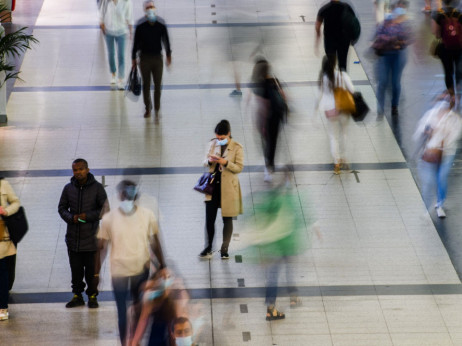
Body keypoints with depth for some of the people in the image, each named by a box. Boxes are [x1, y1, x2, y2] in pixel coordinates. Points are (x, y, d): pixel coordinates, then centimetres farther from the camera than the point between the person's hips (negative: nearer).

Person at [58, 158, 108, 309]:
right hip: (73, 236, 3)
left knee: (92, 270, 2)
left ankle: (92, 296, 14)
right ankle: (77, 295, 18)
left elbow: (105, 209, -1)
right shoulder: (68, 188, 5)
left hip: (91, 236, -3)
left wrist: (88, 216, -15)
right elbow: (61, 207, 10)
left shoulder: (97, 187, -4)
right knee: (76, 269, 7)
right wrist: (71, 217, -11)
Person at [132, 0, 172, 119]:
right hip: (144, 58, 0)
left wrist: (168, 55, -7)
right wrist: (134, 58, 3)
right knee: (146, 85, 7)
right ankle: (148, 108, 19)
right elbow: (136, 44, 3)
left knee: (157, 85, 1)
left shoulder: (161, 27, 0)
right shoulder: (140, 28, -1)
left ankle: (157, 109, 8)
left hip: (157, 58, 0)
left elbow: (166, 42, 2)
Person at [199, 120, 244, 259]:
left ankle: (224, 250, 14)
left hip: (228, 188, -3)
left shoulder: (237, 147, -6)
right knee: (209, 218, 3)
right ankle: (208, 248, 16)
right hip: (213, 185, 3)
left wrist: (225, 162, -23)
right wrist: (210, 161, -11)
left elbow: (239, 168, -8)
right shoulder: (212, 144, 6)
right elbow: (205, 162, 12)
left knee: (227, 219, 5)